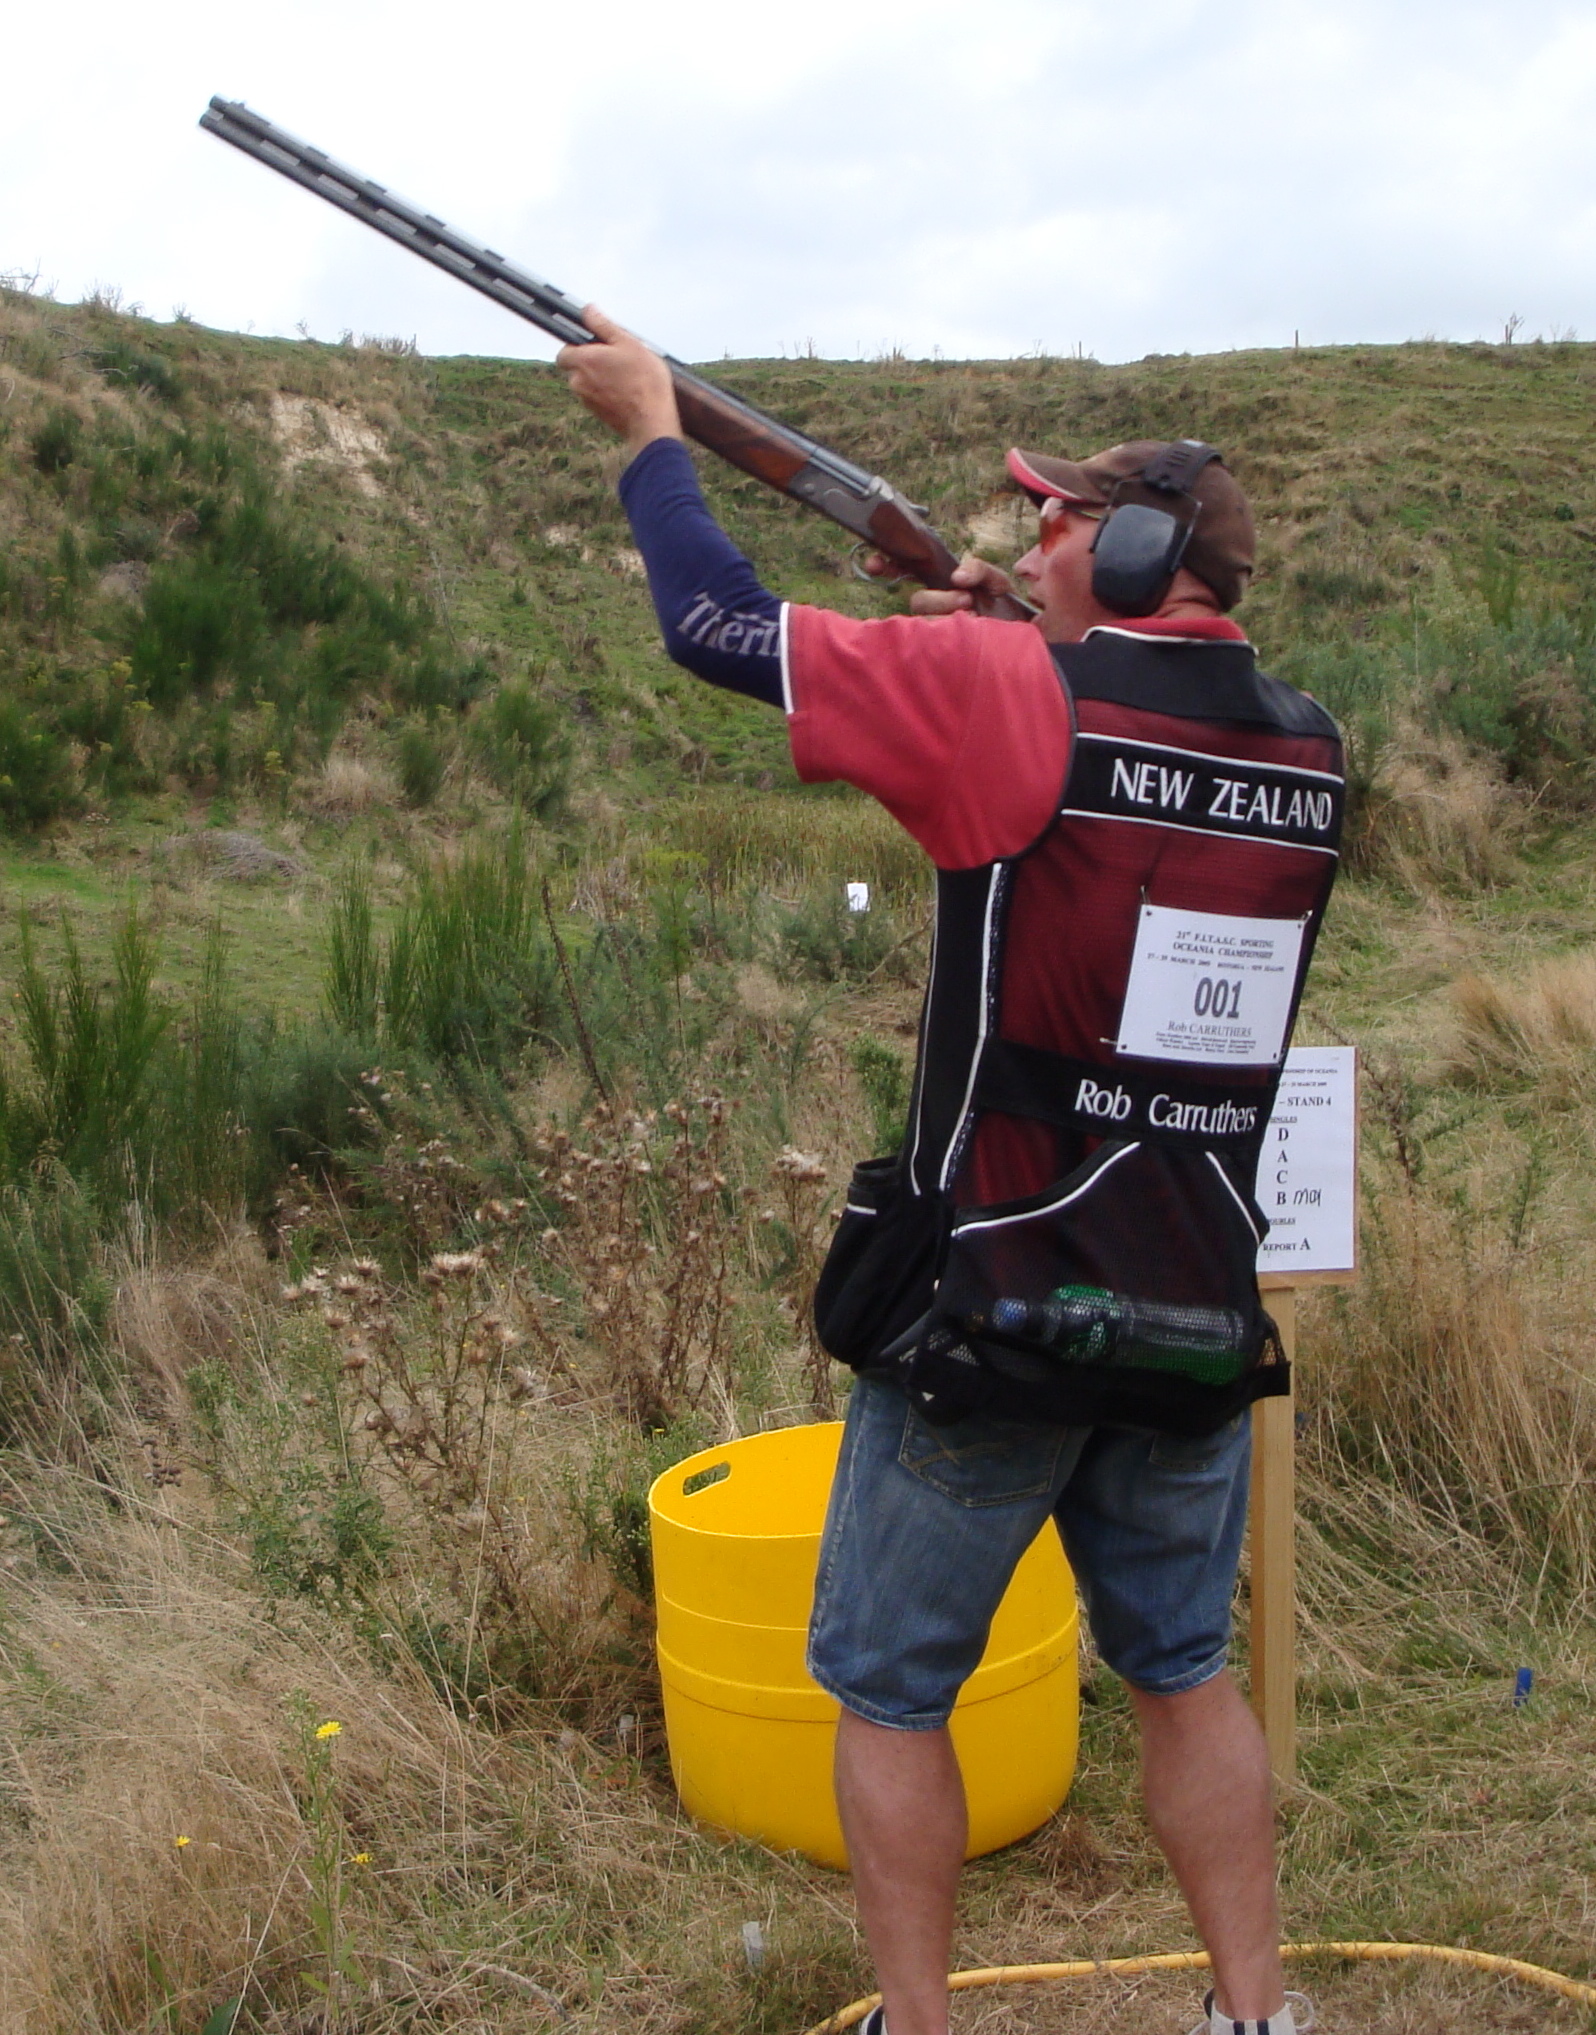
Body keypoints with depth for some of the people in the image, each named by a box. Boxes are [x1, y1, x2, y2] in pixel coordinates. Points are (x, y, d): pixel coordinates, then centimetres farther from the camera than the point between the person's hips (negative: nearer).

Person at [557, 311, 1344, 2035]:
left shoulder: (1020, 698, -16)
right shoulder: (1308, 749, 3)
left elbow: (718, 626, -11)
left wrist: (649, 426, 4)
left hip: (988, 1322, -6)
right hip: (1200, 1324, 6)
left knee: (888, 1692, 14)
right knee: (1183, 1675, 23)